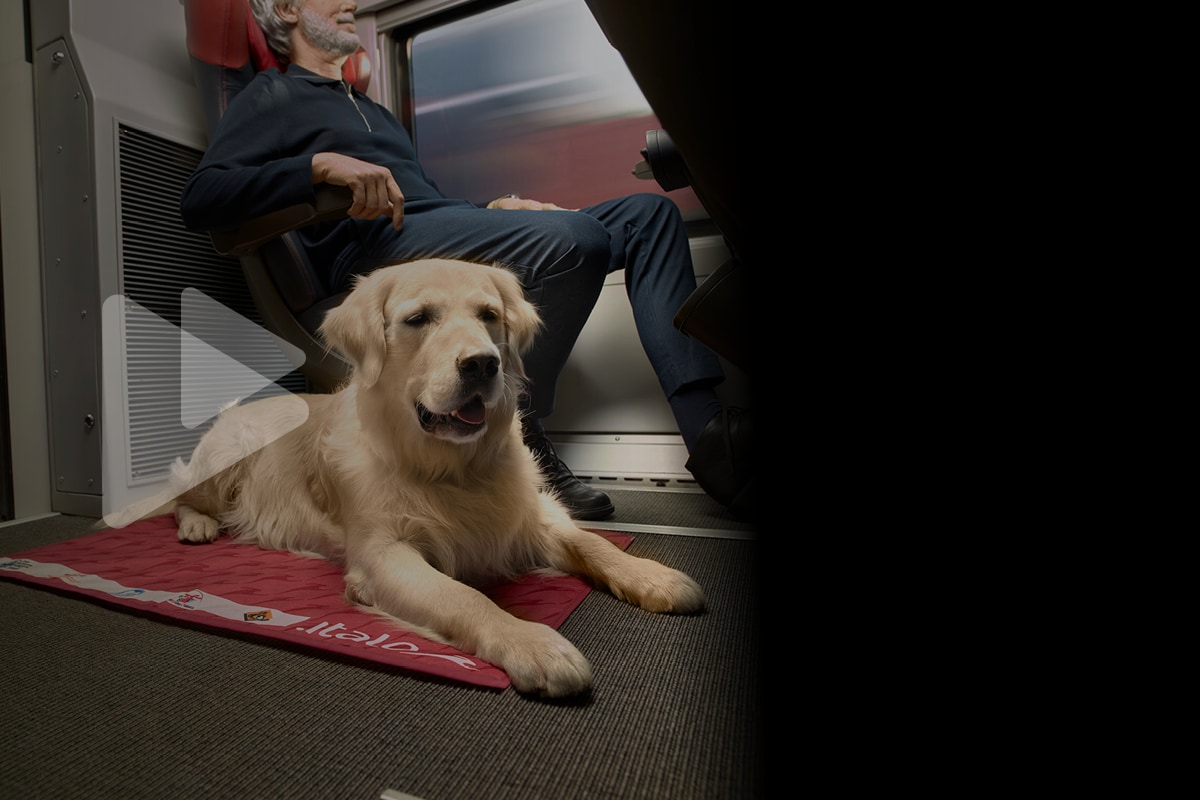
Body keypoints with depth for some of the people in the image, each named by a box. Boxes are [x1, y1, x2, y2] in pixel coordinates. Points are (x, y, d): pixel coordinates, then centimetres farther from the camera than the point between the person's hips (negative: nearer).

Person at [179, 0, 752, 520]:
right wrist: (321, 164, -14)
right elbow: (199, 199, 0)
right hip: (374, 250, -8)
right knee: (571, 237, -34)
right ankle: (518, 440, -19)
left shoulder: (372, 109, 40)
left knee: (649, 212, -5)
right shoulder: (274, 97, 17)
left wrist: (492, 209, 14)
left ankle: (708, 431, -18)